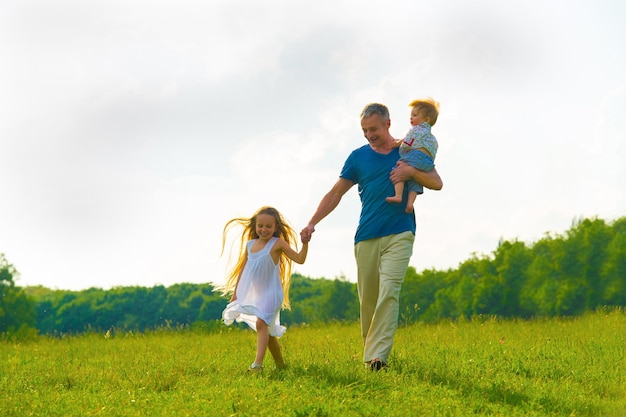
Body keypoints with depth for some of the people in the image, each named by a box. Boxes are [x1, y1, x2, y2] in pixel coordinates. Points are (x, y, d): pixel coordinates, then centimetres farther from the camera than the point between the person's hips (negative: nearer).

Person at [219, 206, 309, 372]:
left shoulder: (277, 243, -8)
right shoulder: (250, 245, 8)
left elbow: (299, 259, -13)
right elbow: (243, 269, 16)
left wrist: (305, 243, -30)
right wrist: (235, 293, 16)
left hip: (270, 292, -6)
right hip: (254, 294, 6)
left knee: (261, 323, -24)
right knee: (268, 330, 13)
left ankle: (258, 363, -31)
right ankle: (280, 364, 24)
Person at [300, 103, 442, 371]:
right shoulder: (358, 157, 10)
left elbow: (437, 183, 5)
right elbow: (335, 193, 10)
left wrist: (411, 171, -13)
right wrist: (312, 223, -1)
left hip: (399, 235, -2)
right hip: (366, 238, 3)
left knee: (388, 291, -18)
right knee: (368, 299, 3)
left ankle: (377, 356, -24)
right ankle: (369, 349, 18)